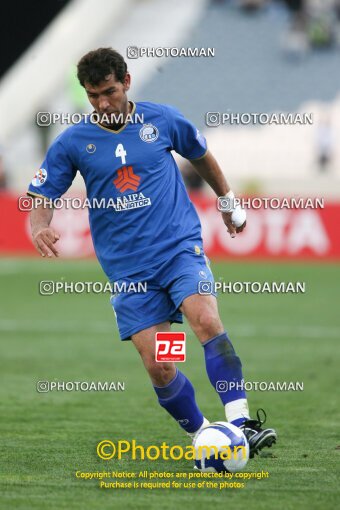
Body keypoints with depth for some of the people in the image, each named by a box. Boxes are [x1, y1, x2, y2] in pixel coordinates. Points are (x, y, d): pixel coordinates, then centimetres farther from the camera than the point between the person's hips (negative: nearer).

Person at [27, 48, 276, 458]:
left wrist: (228, 202, 32)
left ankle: (241, 423, -30)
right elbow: (41, 198, 4)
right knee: (157, 367, -8)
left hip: (180, 246, -1)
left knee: (207, 320, -27)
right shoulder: (73, 142, 1)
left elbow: (202, 157, 21)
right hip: (128, 268, 1)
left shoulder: (162, 119, 2)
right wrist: (40, 229, -18)